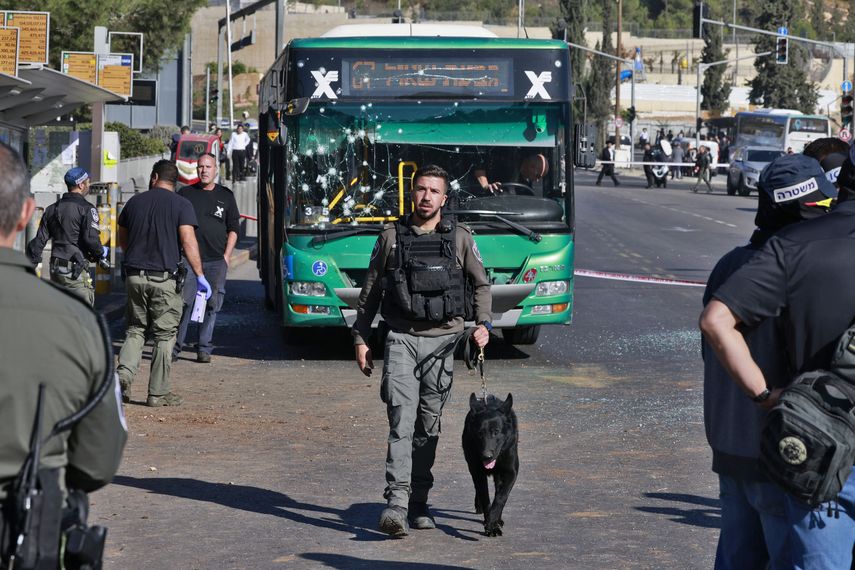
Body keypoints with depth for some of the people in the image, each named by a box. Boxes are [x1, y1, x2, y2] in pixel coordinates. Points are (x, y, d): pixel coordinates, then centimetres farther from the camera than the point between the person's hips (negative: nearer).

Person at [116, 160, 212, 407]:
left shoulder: (135, 202, 9)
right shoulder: (181, 205, -4)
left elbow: (122, 239, 19)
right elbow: (188, 241, -15)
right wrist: (200, 275, -13)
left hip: (135, 275, 4)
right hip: (164, 278, -4)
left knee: (135, 329, 16)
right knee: (164, 335, 4)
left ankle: (125, 372, -7)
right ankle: (158, 392, 5)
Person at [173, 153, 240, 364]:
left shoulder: (225, 196, 11)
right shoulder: (185, 194, 9)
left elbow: (233, 229, 13)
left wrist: (226, 257, 3)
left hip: (216, 261, 1)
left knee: (211, 305, 2)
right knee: (184, 303, -9)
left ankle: (204, 348, 8)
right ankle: (175, 346, -4)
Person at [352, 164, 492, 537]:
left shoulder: (460, 238, 7)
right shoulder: (391, 237, 6)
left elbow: (481, 284, 14)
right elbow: (369, 291, 11)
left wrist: (483, 324, -3)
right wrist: (361, 339, 7)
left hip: (442, 340, 1)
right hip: (401, 338, -1)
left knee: (429, 425, 7)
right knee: (402, 420, -14)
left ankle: (418, 503, 16)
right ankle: (396, 502, -21)